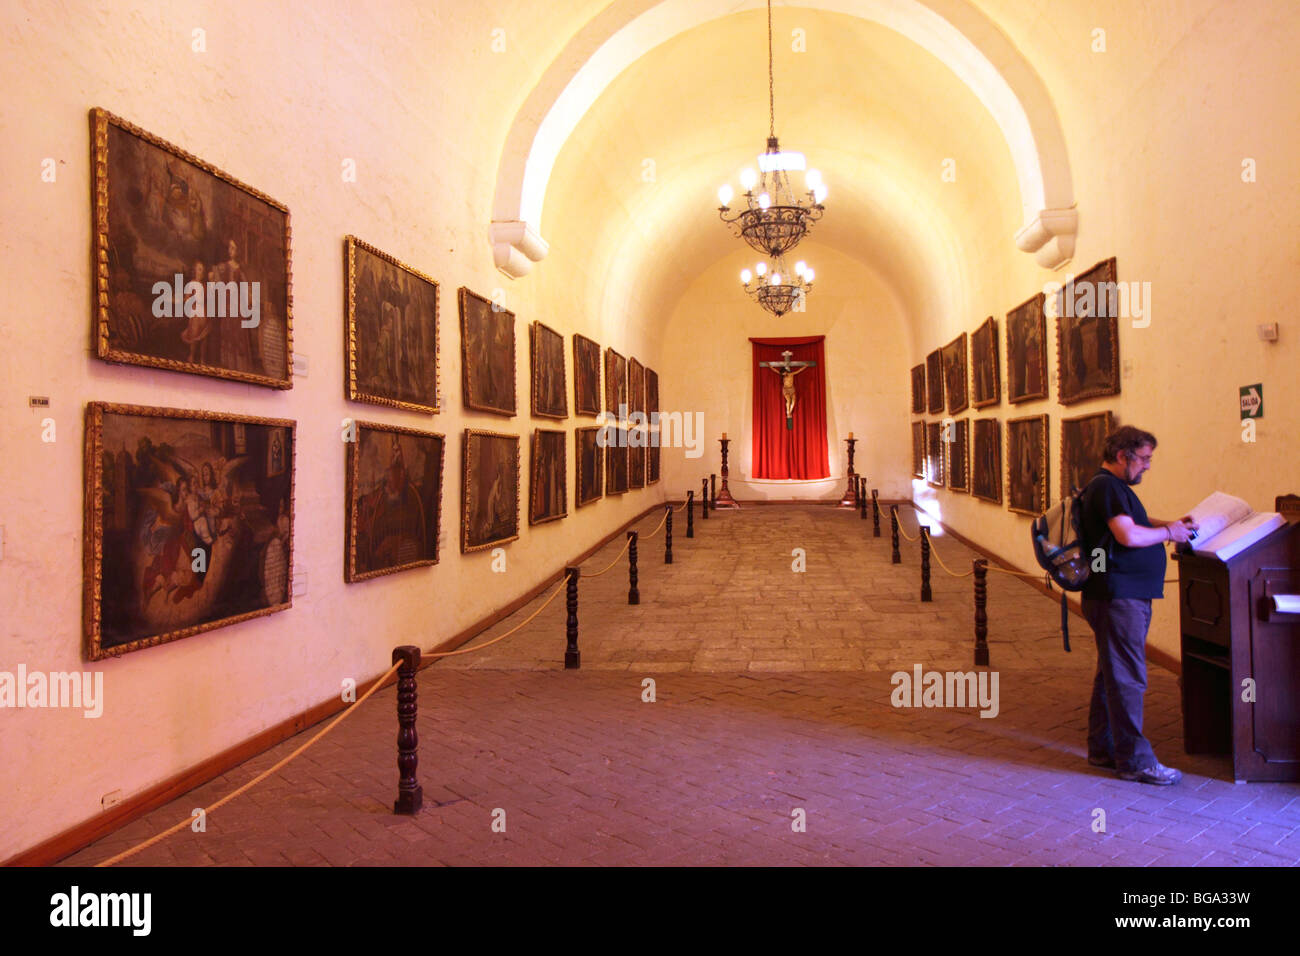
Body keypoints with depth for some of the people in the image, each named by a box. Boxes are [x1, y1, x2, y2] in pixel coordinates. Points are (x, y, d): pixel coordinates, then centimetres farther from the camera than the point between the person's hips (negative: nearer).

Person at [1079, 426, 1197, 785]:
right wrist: (1169, 532, -8)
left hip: (1127, 596, 11)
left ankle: (1103, 749, 25)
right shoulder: (1107, 487, -14)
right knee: (1127, 678, -5)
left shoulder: (1114, 488, 20)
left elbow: (1135, 521, 31)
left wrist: (1168, 524, 13)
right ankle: (1135, 761, 2)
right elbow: (1129, 536, -23)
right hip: (1117, 596, -11)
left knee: (1112, 675, 16)